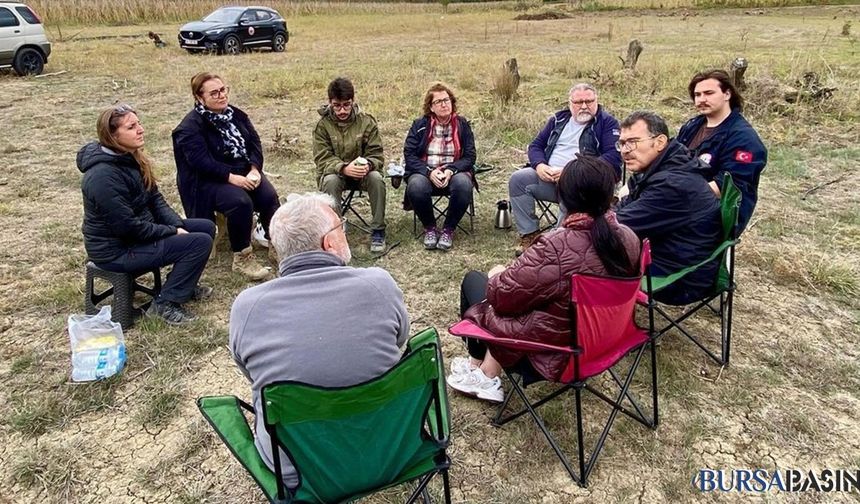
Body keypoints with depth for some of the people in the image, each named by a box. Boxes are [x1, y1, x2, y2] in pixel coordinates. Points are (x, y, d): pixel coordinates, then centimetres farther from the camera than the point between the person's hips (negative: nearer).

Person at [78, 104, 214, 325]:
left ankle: (183, 283, 22)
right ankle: (165, 303, -8)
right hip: (117, 249, -10)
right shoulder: (103, 176, -27)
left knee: (206, 227, 8)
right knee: (201, 242, -20)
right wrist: (172, 232, -17)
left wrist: (178, 225, -8)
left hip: (137, 230, 10)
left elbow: (155, 198, 6)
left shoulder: (130, 158, 2)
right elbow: (128, 226, -26)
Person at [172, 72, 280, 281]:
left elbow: (254, 143, 3)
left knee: (269, 196, -21)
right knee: (240, 202, -32)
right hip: (209, 181, -5)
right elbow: (202, 162, -21)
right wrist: (232, 177, -29)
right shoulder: (190, 127, -12)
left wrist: (254, 170, -14)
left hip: (244, 172, 6)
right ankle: (242, 257, -18)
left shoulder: (236, 114, 8)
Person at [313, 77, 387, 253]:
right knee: (330, 181, -35)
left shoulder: (367, 121, -6)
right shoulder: (323, 125, -7)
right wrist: (344, 168, -34)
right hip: (335, 172, 0)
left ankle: (378, 231, -20)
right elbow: (322, 159, -13)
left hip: (362, 172, 1)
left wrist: (367, 165, -32)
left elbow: (376, 155, -7)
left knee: (376, 178, -31)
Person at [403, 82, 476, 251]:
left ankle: (448, 229, -11)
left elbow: (469, 156, 1)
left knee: (463, 185, -35)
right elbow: (409, 154, -3)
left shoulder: (462, 124, 6)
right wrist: (429, 172, -19)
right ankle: (429, 228, -6)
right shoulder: (420, 125, 4)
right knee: (416, 186, -35)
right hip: (424, 172, 0)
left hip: (455, 173, 0)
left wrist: (451, 170, -18)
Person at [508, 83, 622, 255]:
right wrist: (540, 166, -6)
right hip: (548, 176, 5)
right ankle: (530, 234, -10)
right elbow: (536, 145, 18)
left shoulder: (607, 123, 3)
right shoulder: (559, 119, 18)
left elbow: (613, 157, -11)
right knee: (518, 179, -16)